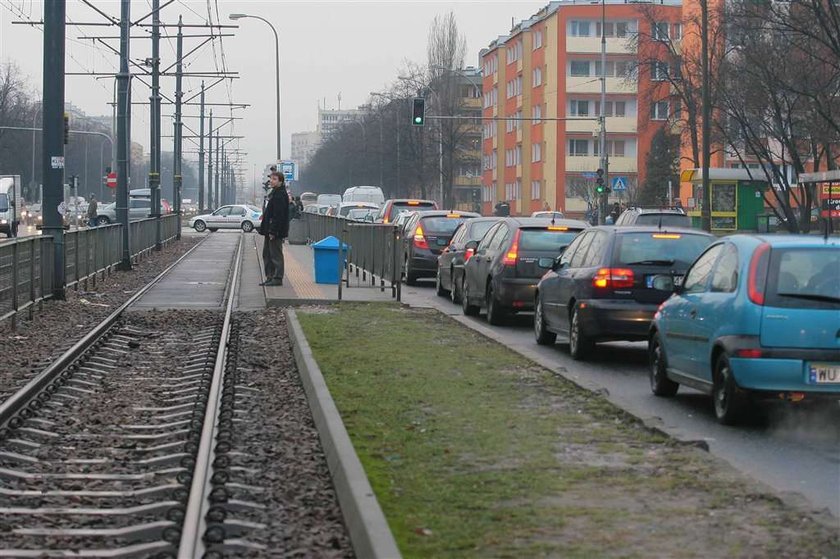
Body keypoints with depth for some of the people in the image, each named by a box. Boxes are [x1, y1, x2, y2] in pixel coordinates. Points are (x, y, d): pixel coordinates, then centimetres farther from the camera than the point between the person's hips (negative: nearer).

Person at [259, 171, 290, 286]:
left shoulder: (280, 195, -17)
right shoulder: (273, 193, 16)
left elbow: (279, 215, -22)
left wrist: (273, 231, -24)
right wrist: (266, 229, 18)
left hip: (276, 231, -11)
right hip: (270, 230, 11)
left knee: (276, 254, -6)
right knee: (267, 254, 14)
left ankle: (277, 278, -2)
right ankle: (270, 277, 20)